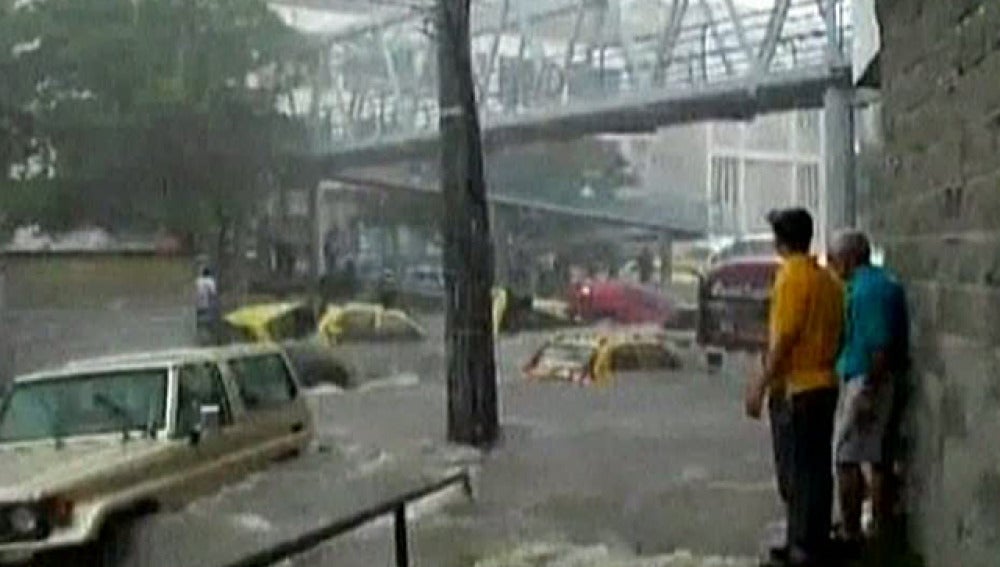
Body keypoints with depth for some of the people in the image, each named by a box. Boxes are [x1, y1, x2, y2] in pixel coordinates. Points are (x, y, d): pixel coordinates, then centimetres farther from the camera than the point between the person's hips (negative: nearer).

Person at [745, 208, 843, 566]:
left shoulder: (792, 275, -14)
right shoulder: (828, 278, 11)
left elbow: (784, 338, -19)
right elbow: (836, 333, 14)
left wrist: (761, 384, -16)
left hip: (802, 386, -8)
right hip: (825, 382, 8)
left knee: (805, 469, -4)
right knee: (815, 467, 14)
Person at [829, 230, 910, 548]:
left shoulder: (868, 289, -17)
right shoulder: (884, 283, 14)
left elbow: (880, 346, -23)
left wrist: (868, 391, -23)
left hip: (865, 380, -10)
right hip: (872, 381, 10)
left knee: (847, 458, -6)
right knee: (878, 458, 14)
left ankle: (850, 532, -2)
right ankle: (883, 529, 20)